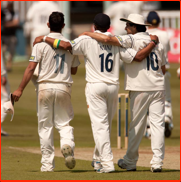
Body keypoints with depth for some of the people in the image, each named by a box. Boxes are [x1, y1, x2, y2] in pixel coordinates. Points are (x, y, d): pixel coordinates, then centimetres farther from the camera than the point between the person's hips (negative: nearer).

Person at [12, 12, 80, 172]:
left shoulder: (41, 43, -5)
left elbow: (31, 68, -9)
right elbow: (74, 70, 13)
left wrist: (20, 89, -6)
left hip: (45, 86, -1)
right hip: (64, 87, 2)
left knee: (45, 126, 5)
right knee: (64, 122, 12)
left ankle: (47, 163, 4)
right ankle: (67, 144, -20)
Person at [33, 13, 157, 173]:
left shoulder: (87, 40, -6)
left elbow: (65, 45, -18)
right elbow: (138, 57, -3)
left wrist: (44, 38, -5)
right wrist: (153, 43, 11)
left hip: (95, 87, -4)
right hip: (113, 86, 4)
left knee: (100, 125, -5)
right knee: (105, 125, 17)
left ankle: (107, 163, -14)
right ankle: (99, 160, 25)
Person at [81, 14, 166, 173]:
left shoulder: (132, 40, -6)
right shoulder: (157, 43, 13)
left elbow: (107, 39, -18)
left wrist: (88, 34, -4)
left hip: (140, 89, -5)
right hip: (158, 88, 5)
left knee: (136, 125, 5)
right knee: (157, 124, 2)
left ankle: (130, 162, 15)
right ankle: (157, 162, -5)